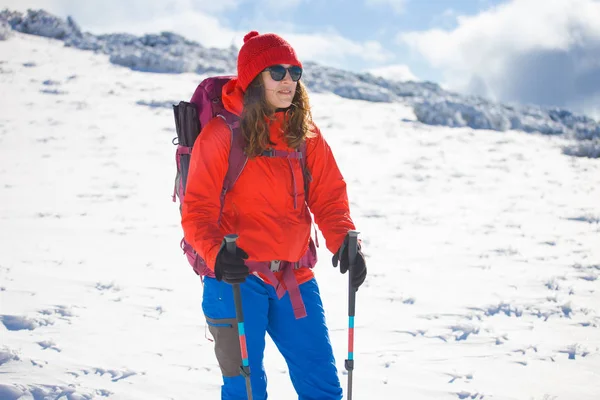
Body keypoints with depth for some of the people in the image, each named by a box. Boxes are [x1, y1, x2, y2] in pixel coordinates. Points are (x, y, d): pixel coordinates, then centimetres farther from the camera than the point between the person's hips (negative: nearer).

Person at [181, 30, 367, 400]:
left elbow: (329, 195, 6)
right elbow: (197, 210, -7)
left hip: (294, 279, 4)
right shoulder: (221, 135, -6)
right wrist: (216, 254, -25)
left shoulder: (306, 135, 8)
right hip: (236, 278, -4)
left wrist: (344, 240, -13)